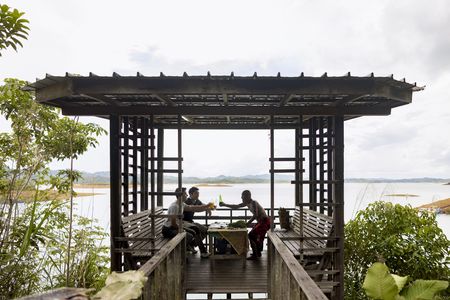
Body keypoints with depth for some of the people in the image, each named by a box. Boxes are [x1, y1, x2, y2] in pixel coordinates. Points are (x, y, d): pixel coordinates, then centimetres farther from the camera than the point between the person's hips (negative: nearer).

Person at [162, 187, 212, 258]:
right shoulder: (174, 206, -24)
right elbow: (173, 223, -24)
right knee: (189, 236, -22)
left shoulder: (182, 204, 6)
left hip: (175, 227, 11)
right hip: (168, 229, -11)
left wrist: (206, 206, 11)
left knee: (193, 232, 12)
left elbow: (193, 208, 14)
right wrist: (181, 228, -9)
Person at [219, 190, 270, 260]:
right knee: (256, 236, 20)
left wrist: (248, 223, -26)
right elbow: (236, 206, 14)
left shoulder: (253, 203, -20)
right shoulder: (247, 203, 8)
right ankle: (258, 253, 36)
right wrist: (225, 205, 11)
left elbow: (255, 215, -29)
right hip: (261, 221, 10)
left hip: (265, 222, -10)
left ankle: (254, 255, -6)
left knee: (251, 235, -11)